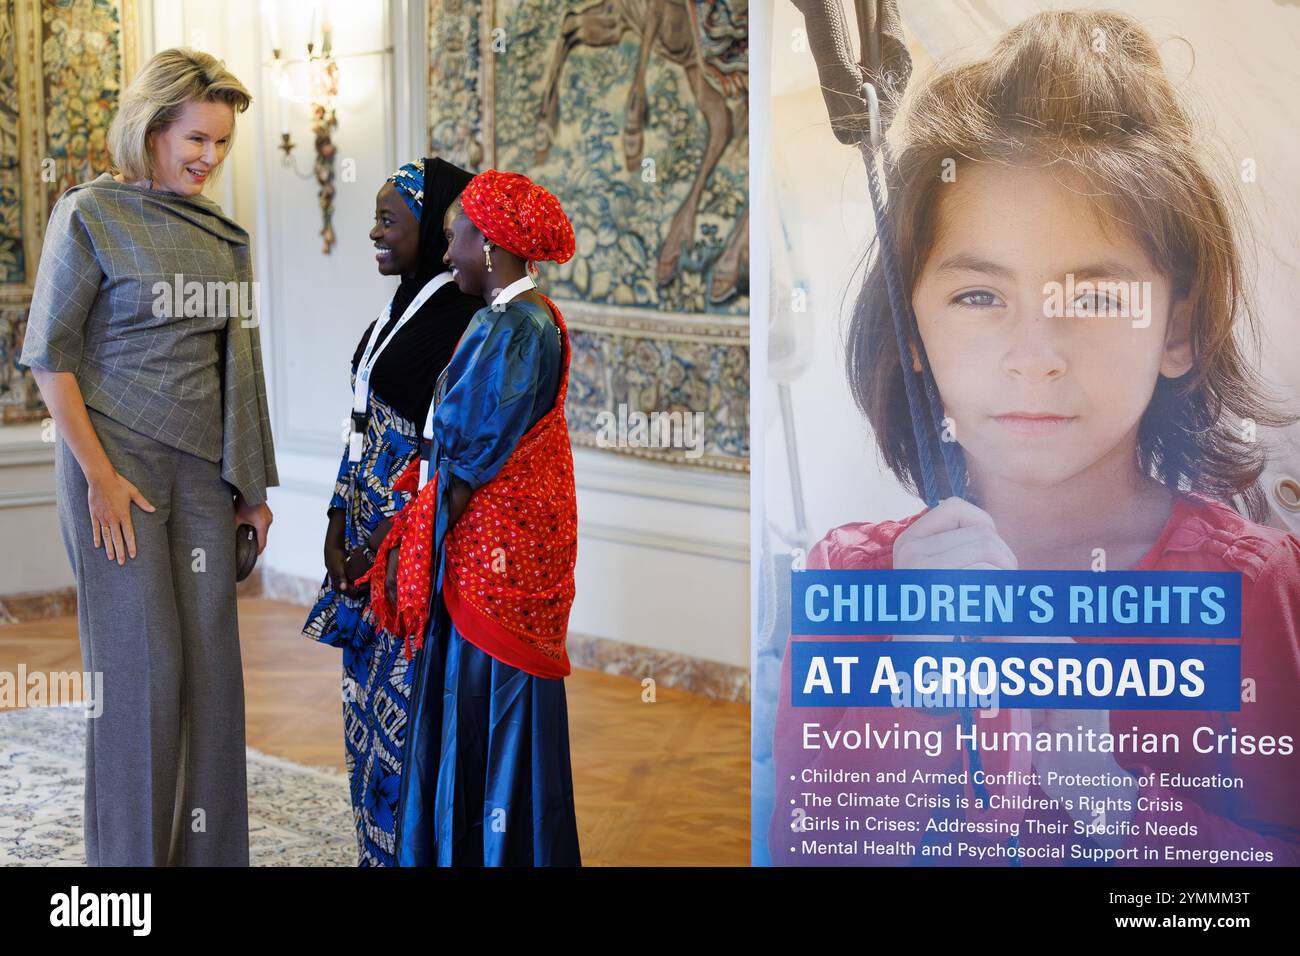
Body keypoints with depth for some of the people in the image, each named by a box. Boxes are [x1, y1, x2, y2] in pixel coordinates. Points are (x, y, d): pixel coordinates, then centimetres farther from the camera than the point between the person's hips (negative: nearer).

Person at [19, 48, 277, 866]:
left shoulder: (222, 230, 10)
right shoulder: (90, 216, -6)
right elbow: (49, 354, -7)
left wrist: (252, 484, 13)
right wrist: (99, 476, -13)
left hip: (204, 467, 5)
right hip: (120, 465, -5)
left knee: (211, 662, 5)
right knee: (142, 665, -3)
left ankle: (210, 850, 15)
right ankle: (133, 854, 11)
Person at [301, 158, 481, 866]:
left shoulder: (458, 319, -17)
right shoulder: (402, 306, 11)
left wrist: (381, 543, -15)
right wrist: (339, 529, 9)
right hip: (370, 538, 9)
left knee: (404, 705, -2)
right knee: (369, 693, 15)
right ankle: (378, 845, 27)